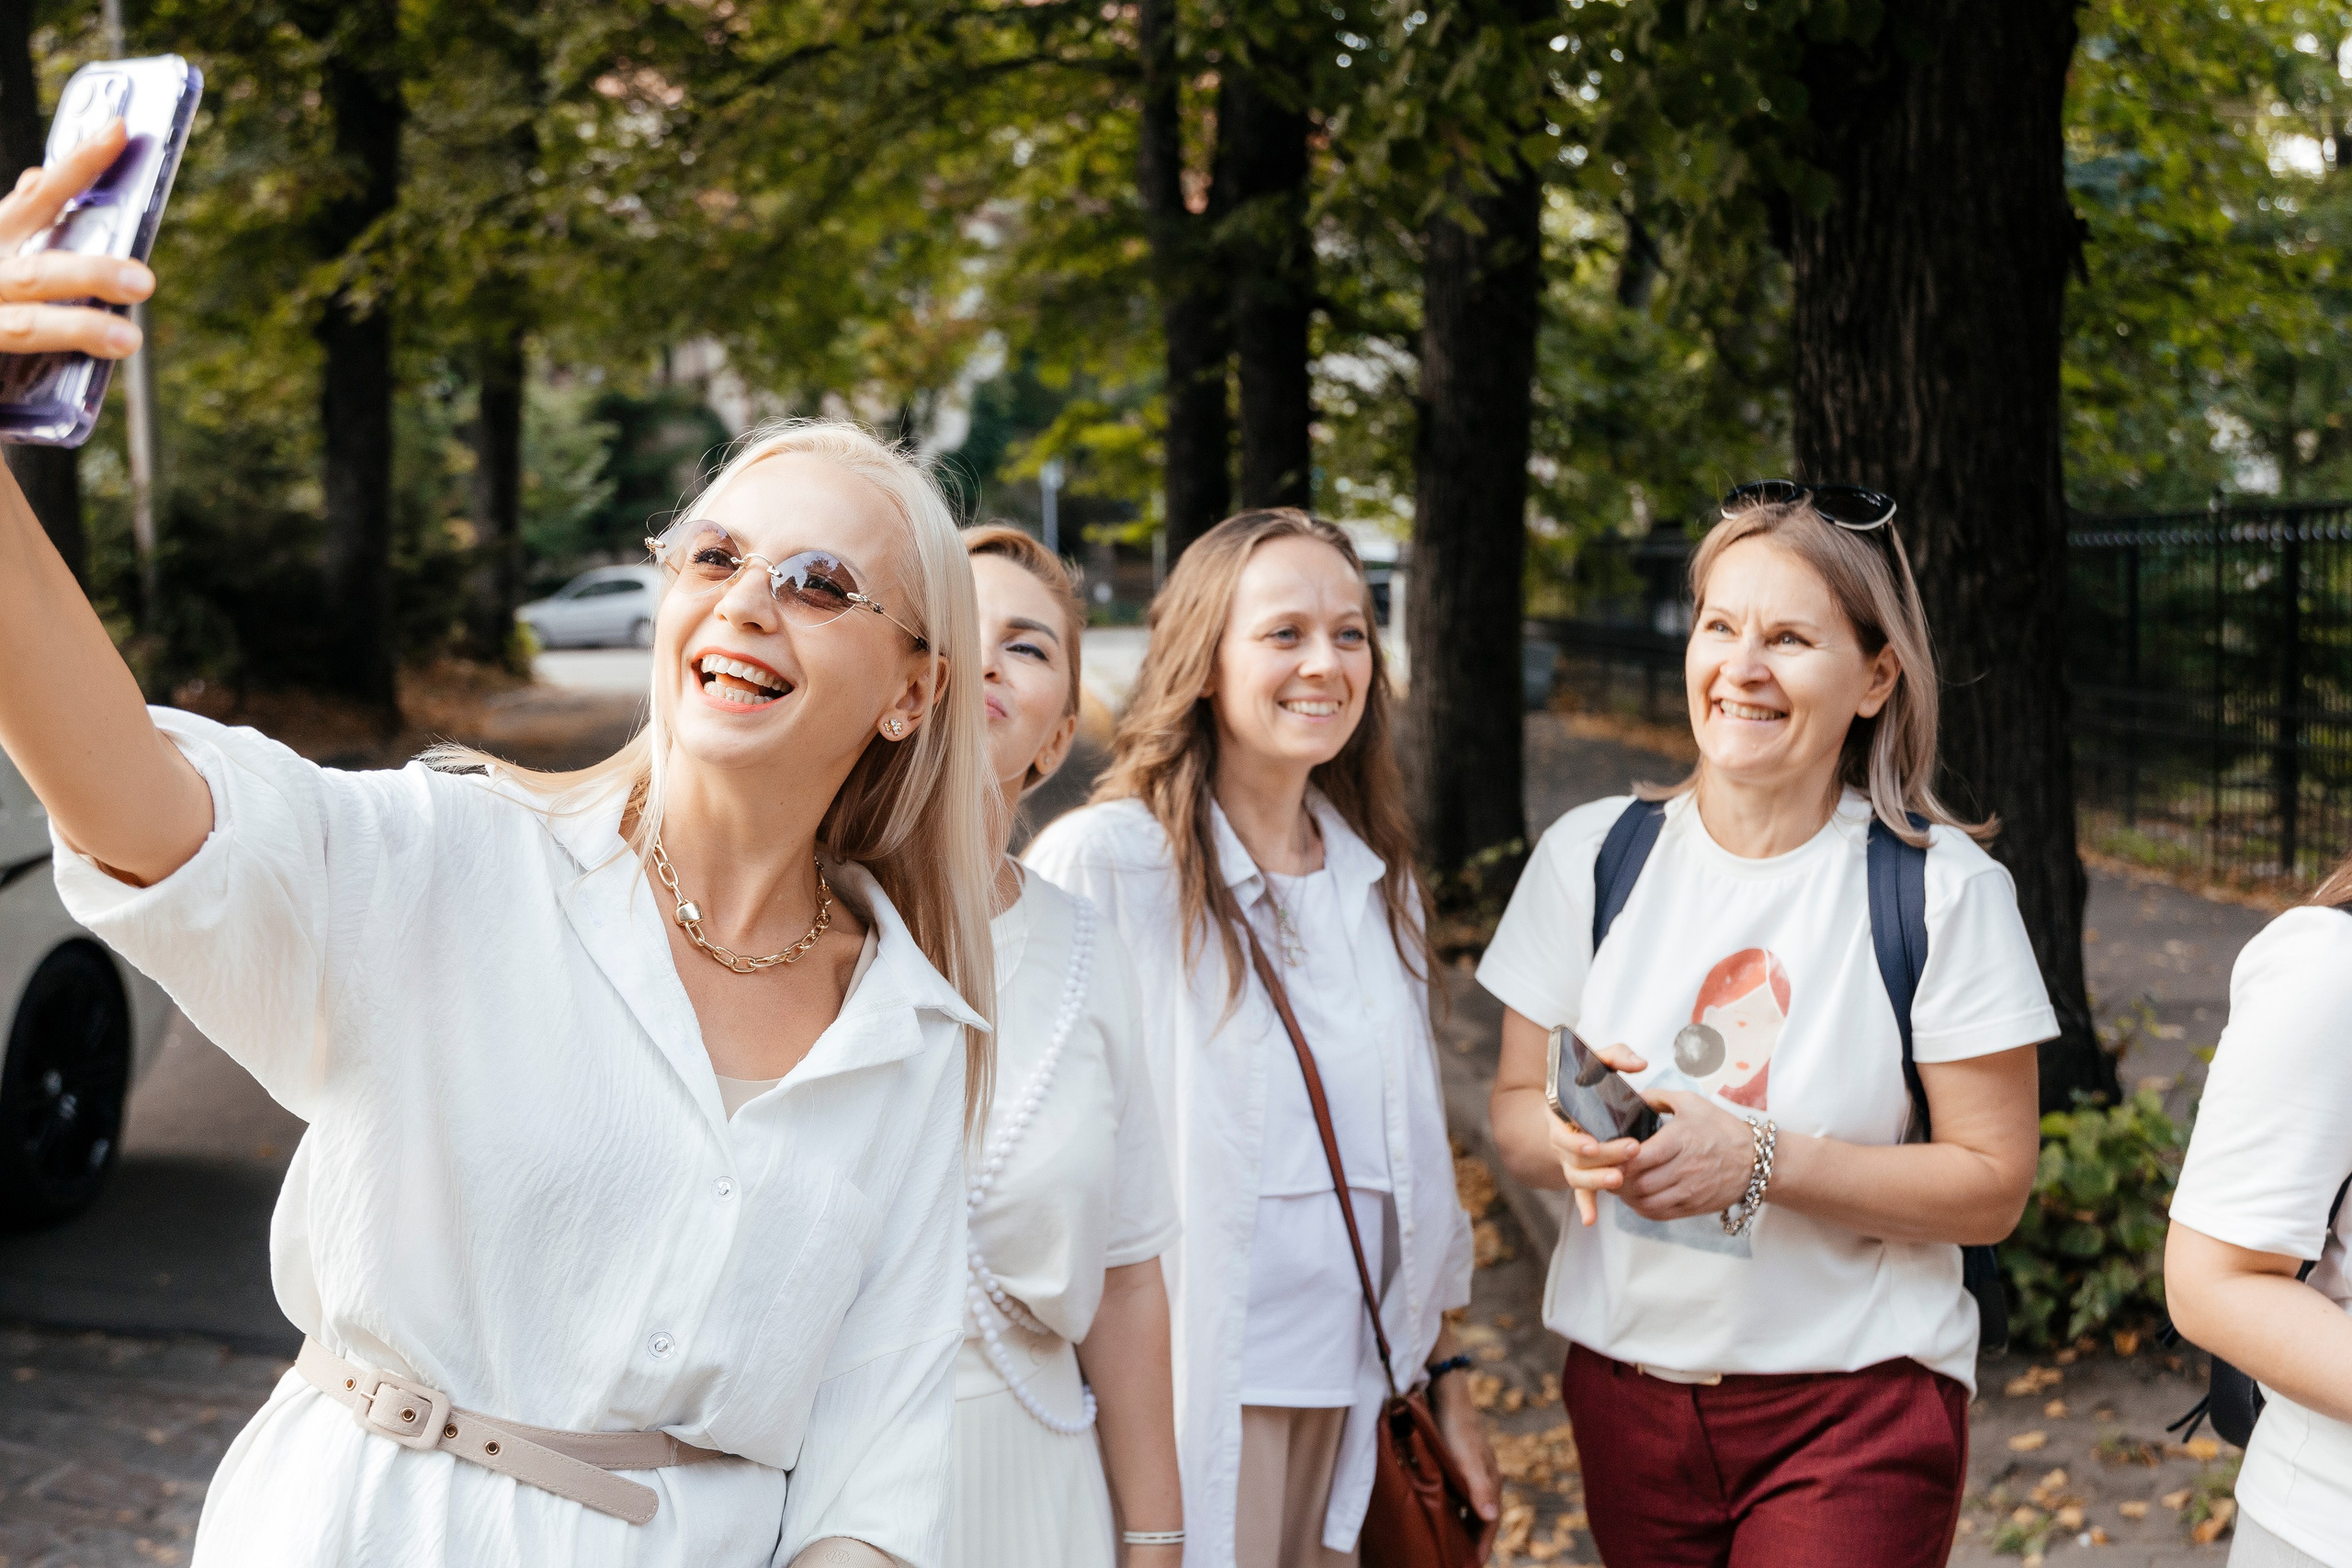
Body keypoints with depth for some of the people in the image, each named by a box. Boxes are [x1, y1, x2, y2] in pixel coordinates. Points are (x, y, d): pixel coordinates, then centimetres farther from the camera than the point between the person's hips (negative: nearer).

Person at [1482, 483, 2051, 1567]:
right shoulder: (1589, 856, 0)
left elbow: (1992, 1186, -9)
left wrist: (1760, 1160, -22)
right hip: (1626, 1388, 3)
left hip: (1851, 1407, -3)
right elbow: (1514, 1111, 5)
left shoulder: (1947, 890, -9)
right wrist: (1574, 1138, -19)